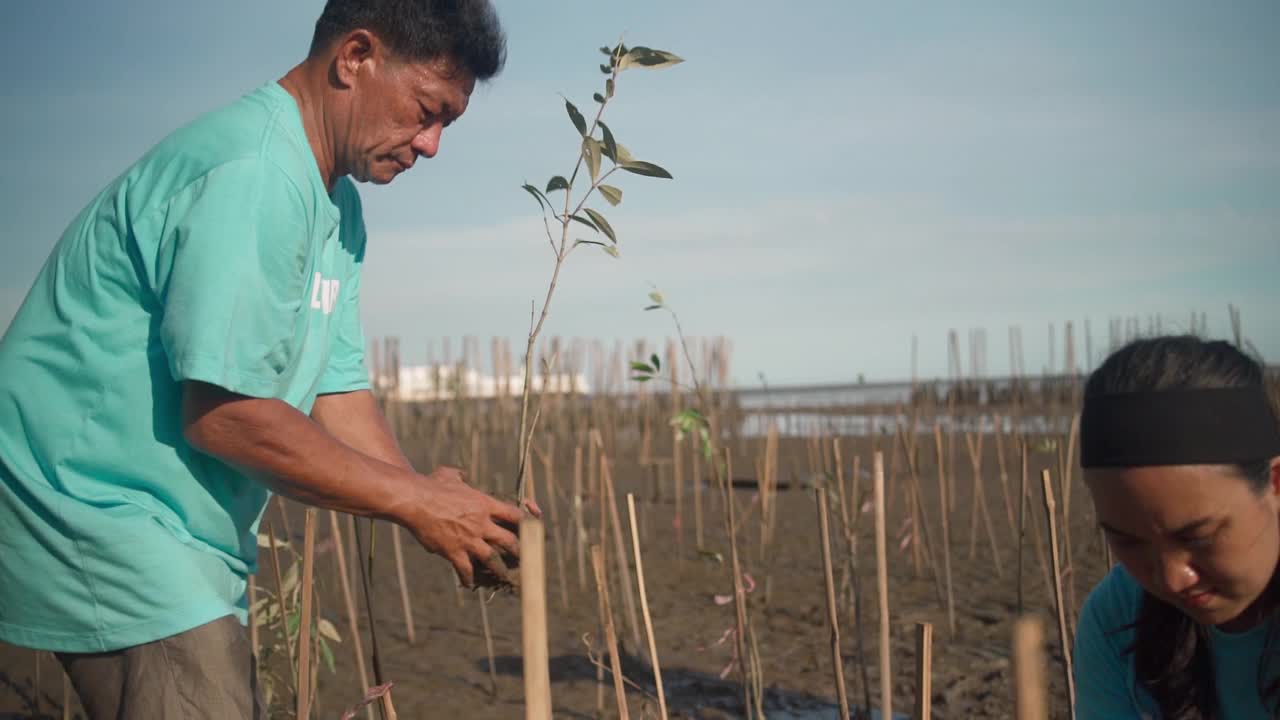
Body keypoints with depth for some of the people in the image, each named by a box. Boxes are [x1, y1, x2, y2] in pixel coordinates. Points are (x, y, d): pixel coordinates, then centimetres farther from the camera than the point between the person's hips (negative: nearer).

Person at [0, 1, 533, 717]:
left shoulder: (337, 207, 12)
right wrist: (416, 501, -18)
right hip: (92, 504, -10)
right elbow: (223, 415, -25)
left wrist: (445, 515, -7)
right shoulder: (252, 175, -21)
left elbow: (339, 396, 7)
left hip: (185, 537, 10)